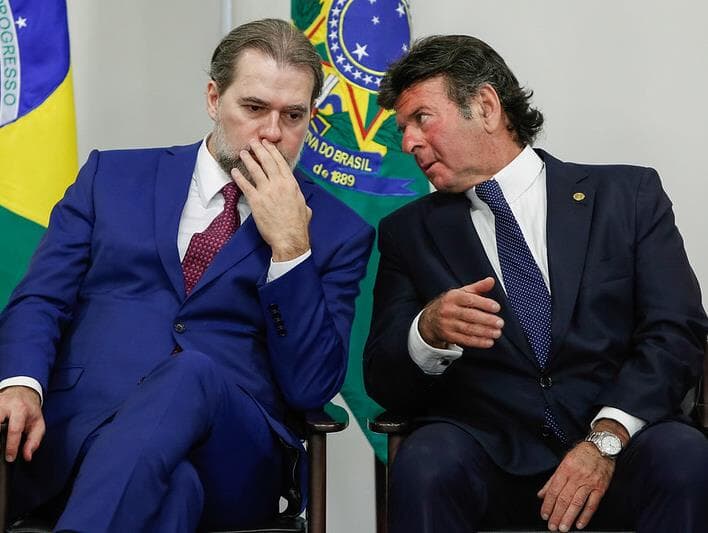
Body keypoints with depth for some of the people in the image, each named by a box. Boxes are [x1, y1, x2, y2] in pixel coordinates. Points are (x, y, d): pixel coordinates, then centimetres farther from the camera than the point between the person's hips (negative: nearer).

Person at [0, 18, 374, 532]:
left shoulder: (339, 232, 10)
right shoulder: (114, 176, 15)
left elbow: (311, 387, 1)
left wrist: (291, 245, -7)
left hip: (231, 449, 2)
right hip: (78, 425, -2)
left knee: (192, 373, -36)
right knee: (172, 482, -39)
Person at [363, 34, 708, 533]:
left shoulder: (628, 194, 9)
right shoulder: (410, 231, 13)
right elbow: (383, 382, 8)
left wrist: (606, 438, -17)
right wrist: (429, 332, -15)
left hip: (621, 441, 0)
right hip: (486, 449, 1)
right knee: (424, 465, -32)